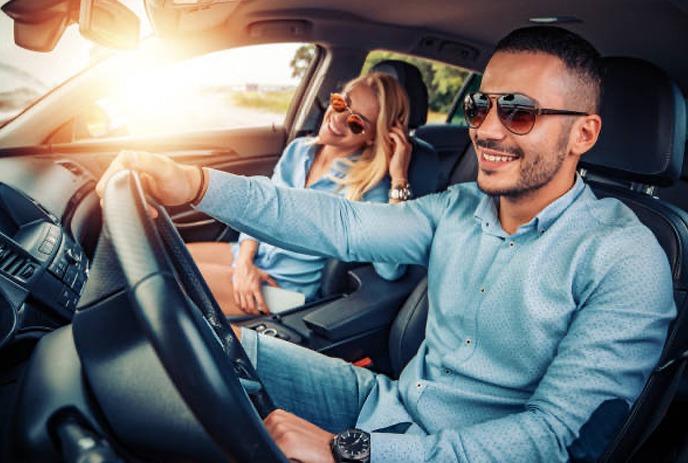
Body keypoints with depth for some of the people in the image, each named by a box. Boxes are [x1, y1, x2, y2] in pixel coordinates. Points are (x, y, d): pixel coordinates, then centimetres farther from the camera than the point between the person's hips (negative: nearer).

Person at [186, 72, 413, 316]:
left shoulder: (369, 186, -18)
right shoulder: (298, 150, 1)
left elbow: (390, 270, -31)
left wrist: (399, 180, -31)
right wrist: (244, 263, -9)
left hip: (289, 284, -6)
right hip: (250, 254, 6)